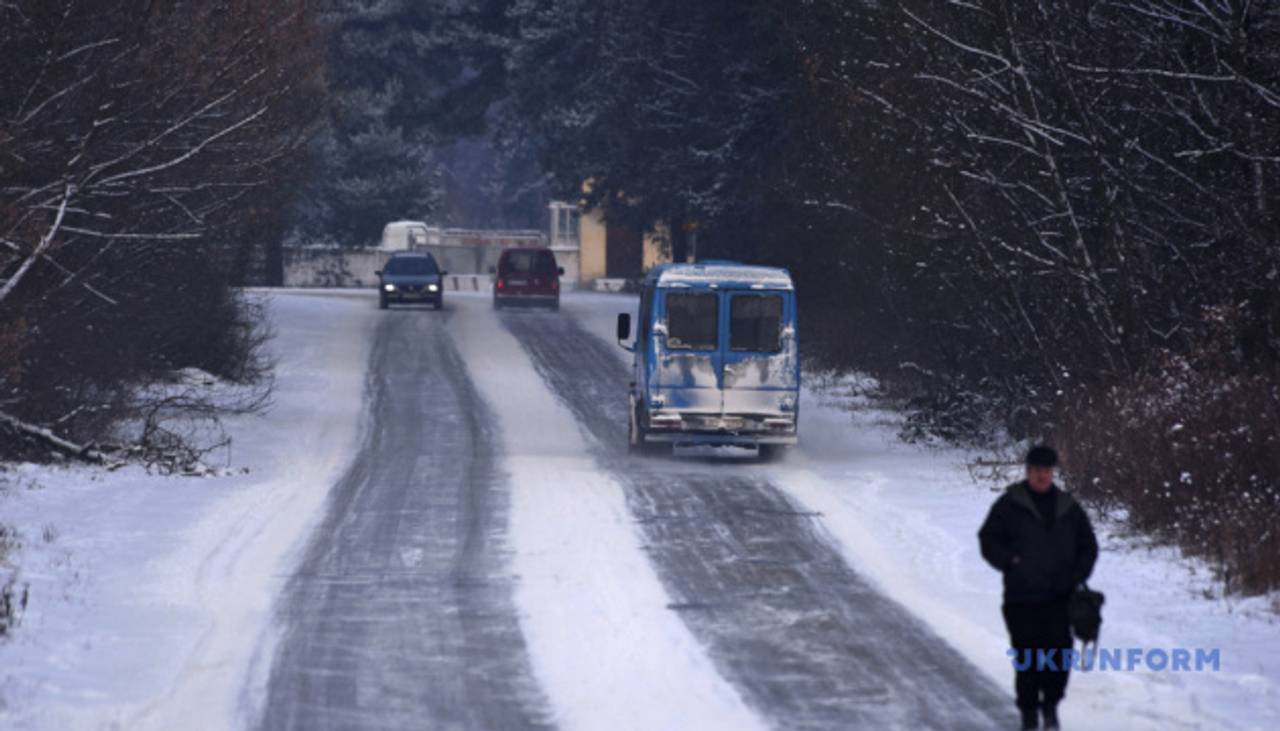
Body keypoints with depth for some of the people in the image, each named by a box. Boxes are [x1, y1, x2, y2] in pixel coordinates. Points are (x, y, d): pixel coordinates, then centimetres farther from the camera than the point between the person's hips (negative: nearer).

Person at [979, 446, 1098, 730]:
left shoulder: (1068, 508, 12)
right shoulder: (1010, 505, 2)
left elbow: (1088, 546, 20)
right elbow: (988, 541, 5)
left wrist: (1077, 576, 5)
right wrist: (1011, 563, -9)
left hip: (1059, 597, 2)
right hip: (1022, 597, -2)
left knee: (1060, 653, -3)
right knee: (1027, 658, -3)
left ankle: (1050, 705, 18)